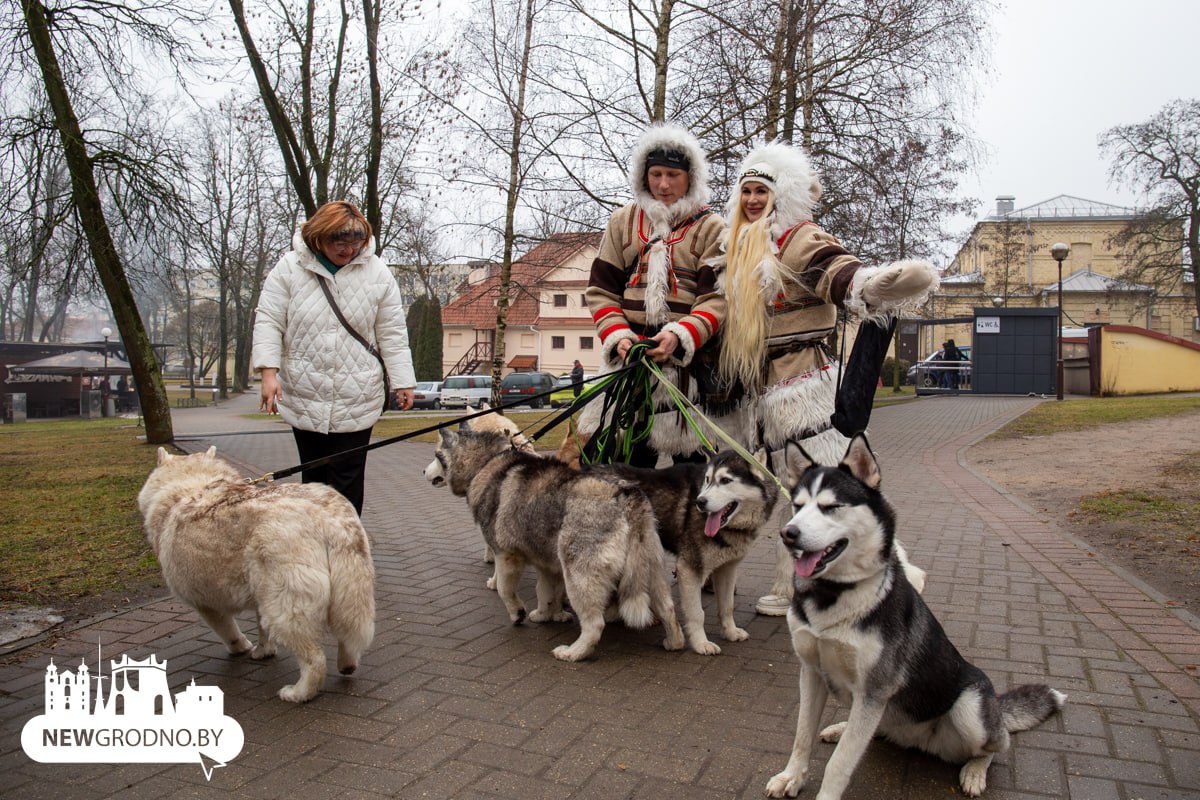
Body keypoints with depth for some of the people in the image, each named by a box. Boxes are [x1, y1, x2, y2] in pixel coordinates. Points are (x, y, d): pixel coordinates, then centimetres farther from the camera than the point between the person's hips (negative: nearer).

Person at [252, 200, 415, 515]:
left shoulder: (376, 273, 0)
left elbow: (392, 333, 3)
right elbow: (269, 322, -1)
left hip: (356, 400, -1)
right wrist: (269, 372, -13)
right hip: (303, 397, 1)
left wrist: (403, 381, 1)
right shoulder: (290, 268, -1)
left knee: (347, 479, -1)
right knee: (314, 476, 12)